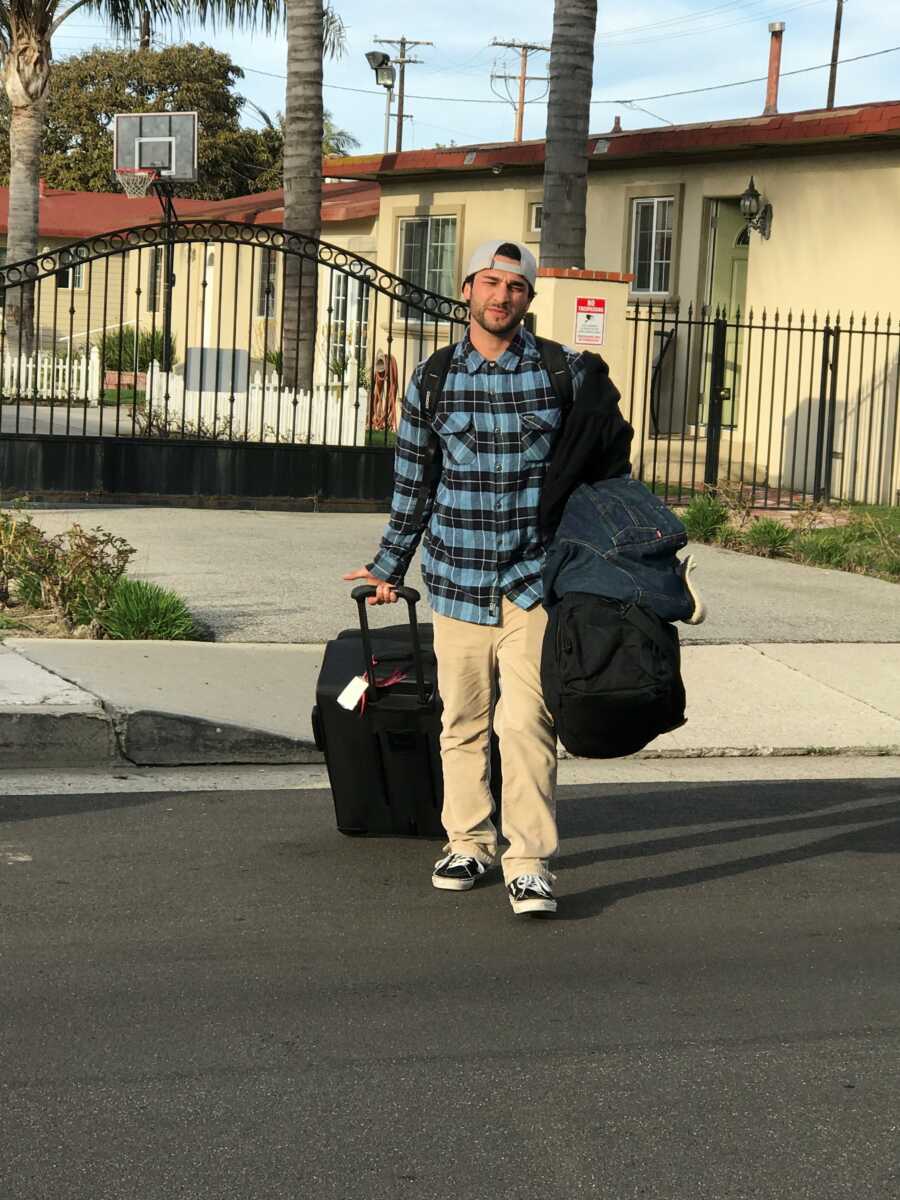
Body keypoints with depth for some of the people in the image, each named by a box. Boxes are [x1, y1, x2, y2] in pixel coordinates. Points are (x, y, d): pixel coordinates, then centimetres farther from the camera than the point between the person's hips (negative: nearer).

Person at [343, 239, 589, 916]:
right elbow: (411, 480, 15)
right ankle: (468, 842, 25)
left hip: (534, 577, -2)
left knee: (526, 719, -11)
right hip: (457, 575, 2)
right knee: (463, 719, 9)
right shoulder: (432, 379, 5)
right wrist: (388, 566, 21)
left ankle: (530, 863, -7)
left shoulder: (565, 373, 1)